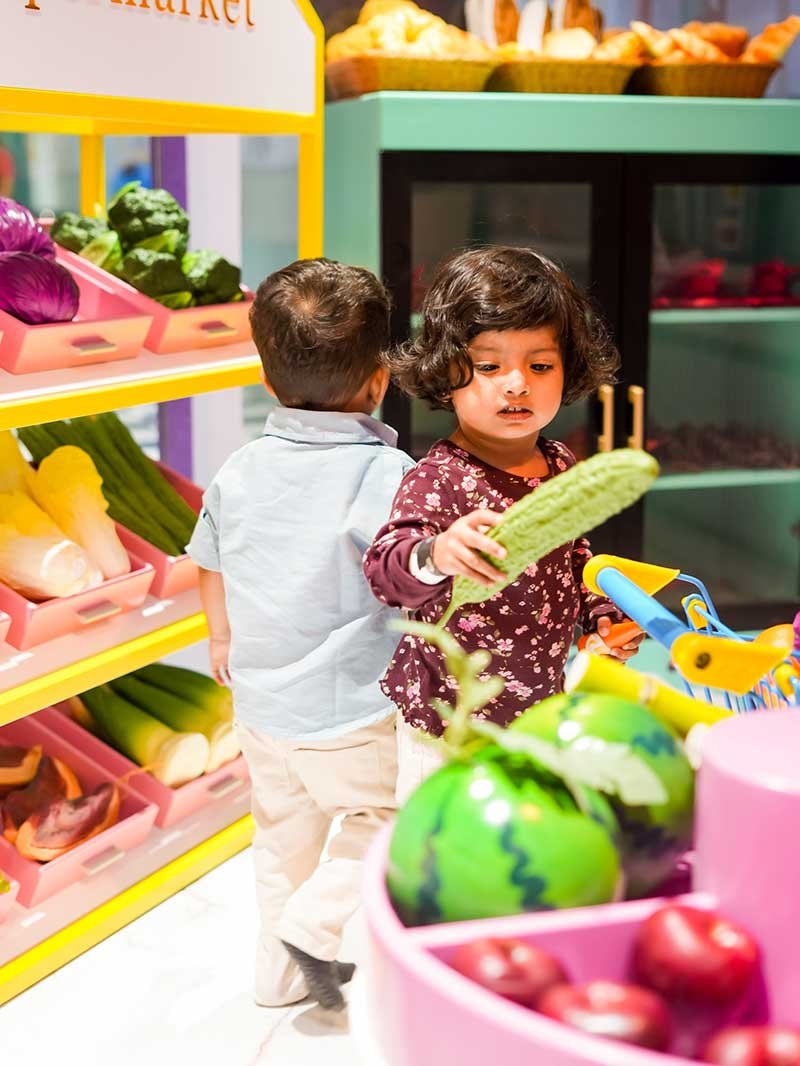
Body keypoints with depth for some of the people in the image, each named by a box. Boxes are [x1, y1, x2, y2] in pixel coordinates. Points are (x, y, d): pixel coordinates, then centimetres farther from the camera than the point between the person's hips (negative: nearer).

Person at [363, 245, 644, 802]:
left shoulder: (561, 466, 1)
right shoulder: (438, 479, -23)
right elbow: (386, 569, -39)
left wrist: (602, 615, 4)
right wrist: (436, 554, -60)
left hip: (542, 708, 7)